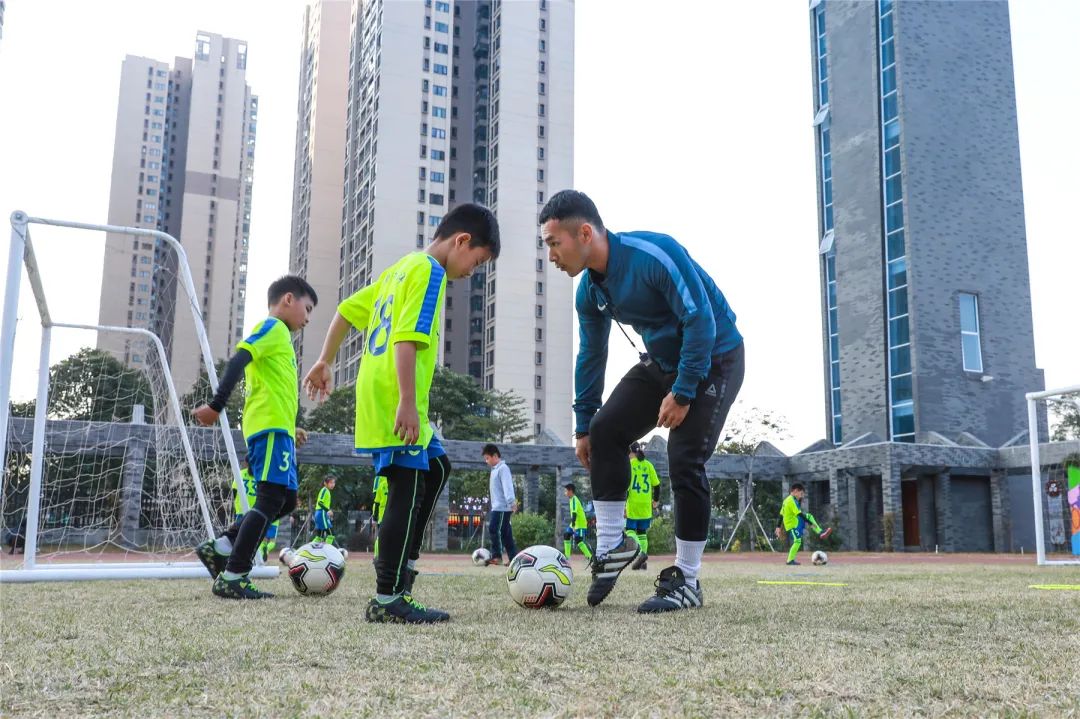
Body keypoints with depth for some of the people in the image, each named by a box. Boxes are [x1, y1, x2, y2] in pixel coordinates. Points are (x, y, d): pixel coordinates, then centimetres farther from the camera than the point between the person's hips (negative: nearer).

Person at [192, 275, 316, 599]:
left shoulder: (277, 334, 26)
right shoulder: (273, 326, -3)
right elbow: (238, 361, -17)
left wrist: (290, 428, 29)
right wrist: (216, 406, -24)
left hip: (277, 429, 10)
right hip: (271, 427, -10)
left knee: (286, 500, 10)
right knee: (271, 500, -11)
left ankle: (219, 547, 10)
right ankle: (232, 578, -10)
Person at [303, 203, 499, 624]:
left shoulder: (400, 269, 19)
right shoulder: (430, 271, -9)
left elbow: (347, 310, 23)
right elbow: (407, 338, -21)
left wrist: (325, 362, 28)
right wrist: (407, 403, -24)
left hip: (377, 397, 10)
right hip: (396, 403, -10)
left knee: (436, 468, 20)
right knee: (407, 490, -6)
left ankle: (400, 559, 19)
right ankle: (388, 600, -2)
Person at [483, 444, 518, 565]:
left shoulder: (503, 468, -10)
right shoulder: (495, 469, 20)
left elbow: (507, 485, -22)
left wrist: (511, 501, -31)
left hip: (502, 507, -10)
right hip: (496, 507, 10)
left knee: (493, 529, -14)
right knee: (505, 532, 6)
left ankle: (496, 556, -10)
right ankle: (514, 558, 6)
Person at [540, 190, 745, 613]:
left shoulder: (653, 255, -28)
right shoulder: (590, 291, -3)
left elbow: (700, 320, -27)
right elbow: (591, 357, 7)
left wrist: (683, 392, -25)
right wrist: (583, 427, 9)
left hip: (715, 359, -7)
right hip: (662, 361, 7)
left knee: (684, 460, -14)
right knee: (605, 430, -7)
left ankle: (686, 581, 0)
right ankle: (612, 545, 5)